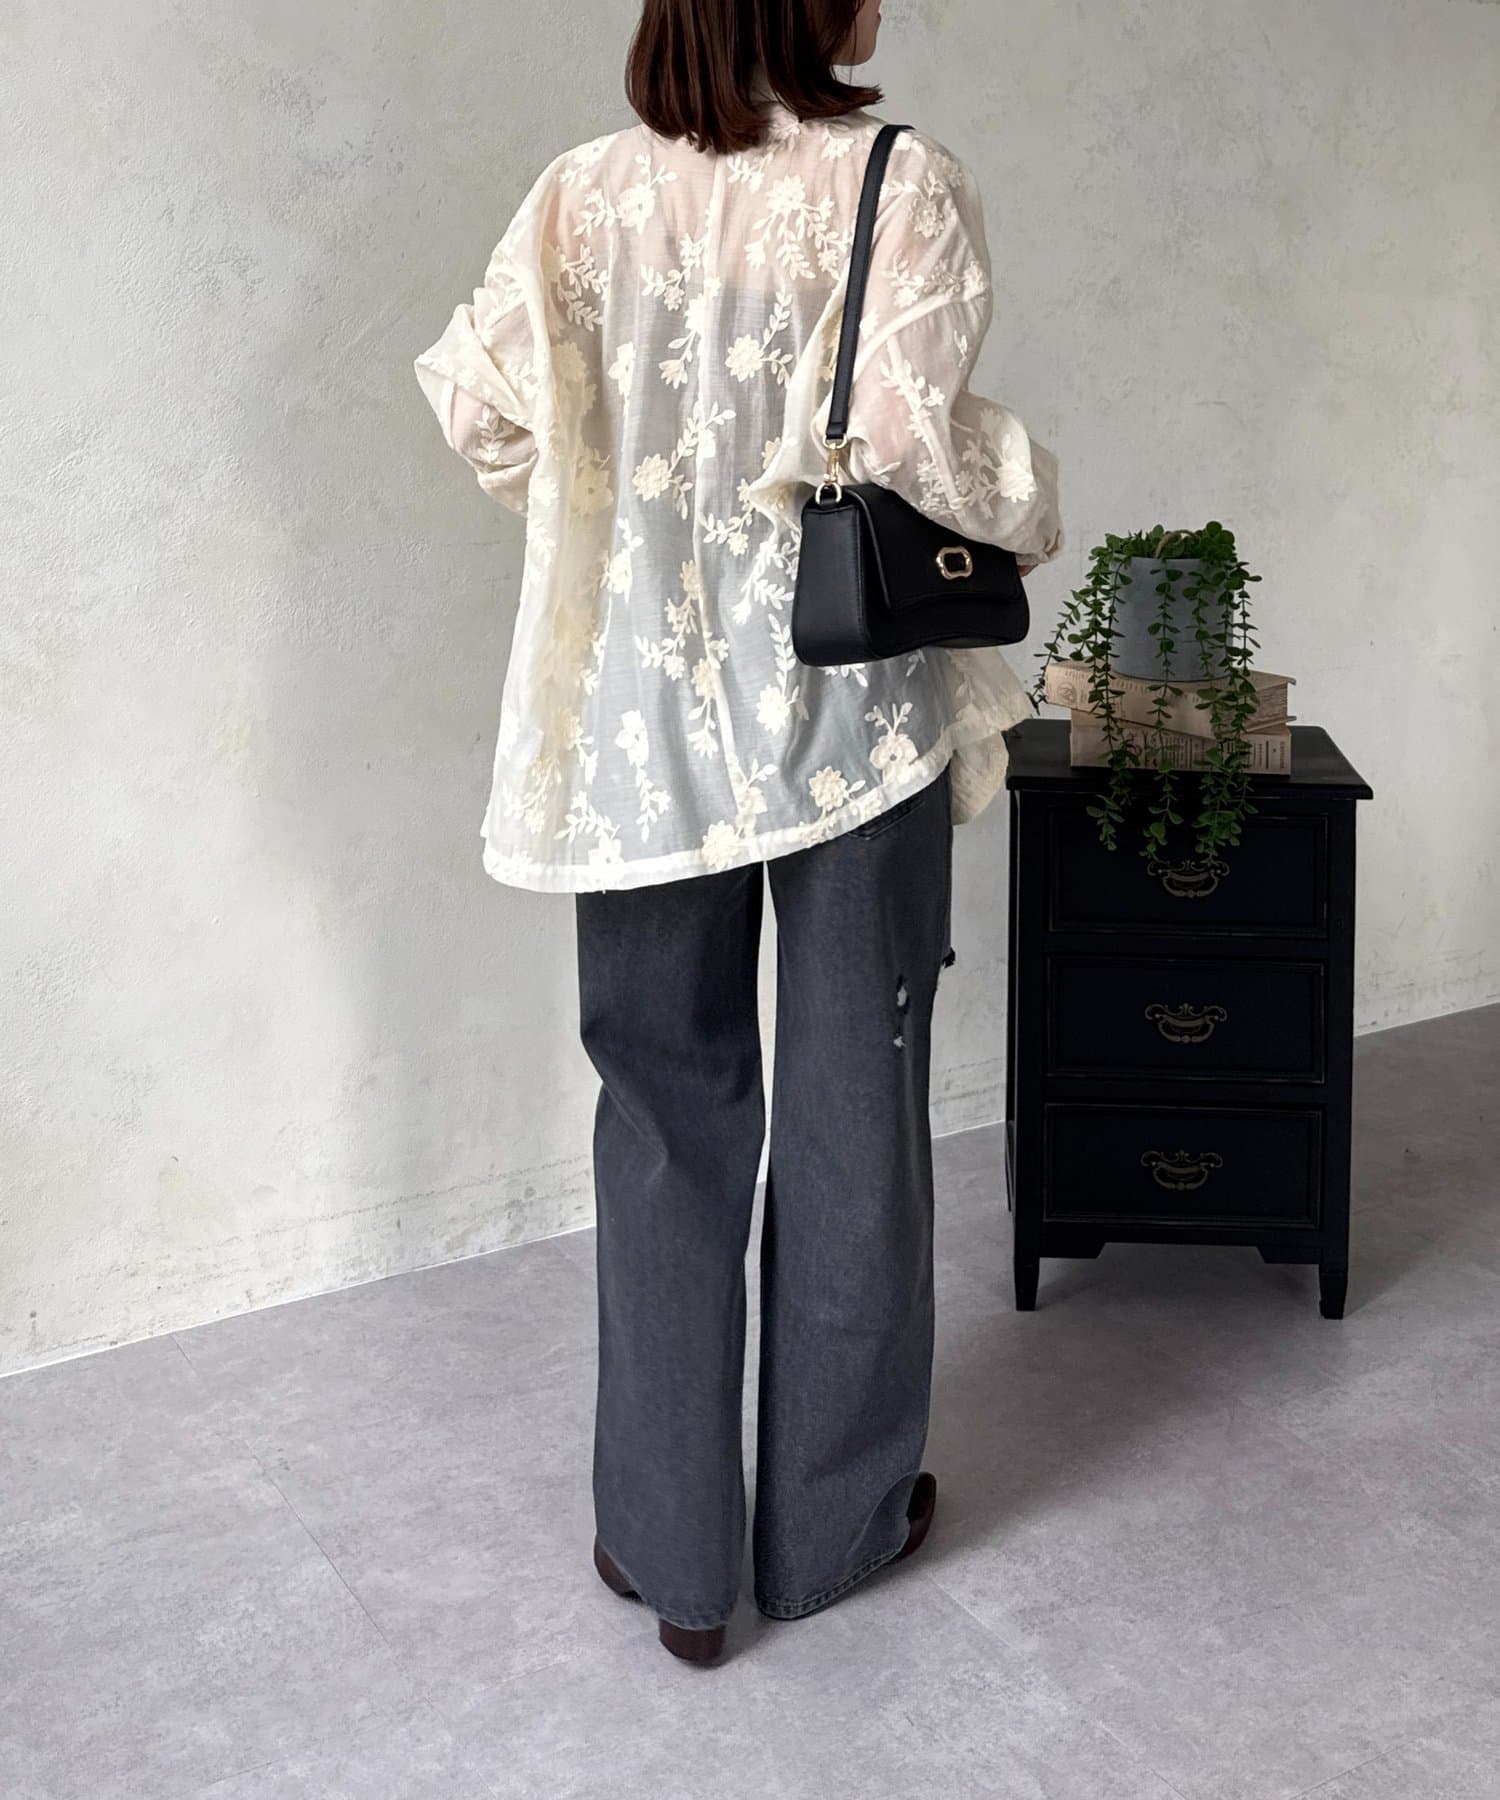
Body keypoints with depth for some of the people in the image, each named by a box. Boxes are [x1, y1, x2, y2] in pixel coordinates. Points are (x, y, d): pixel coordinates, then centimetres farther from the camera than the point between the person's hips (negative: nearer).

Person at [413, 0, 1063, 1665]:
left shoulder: (585, 190, 0)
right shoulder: (900, 184, -10)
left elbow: (479, 396, -1)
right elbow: (903, 421, -21)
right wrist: (1023, 512, -1)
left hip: (643, 720, 3)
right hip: (852, 717, -2)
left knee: (667, 1113, 12)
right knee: (850, 1109, 12)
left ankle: (672, 1549, 20)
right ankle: (835, 1519, 29)